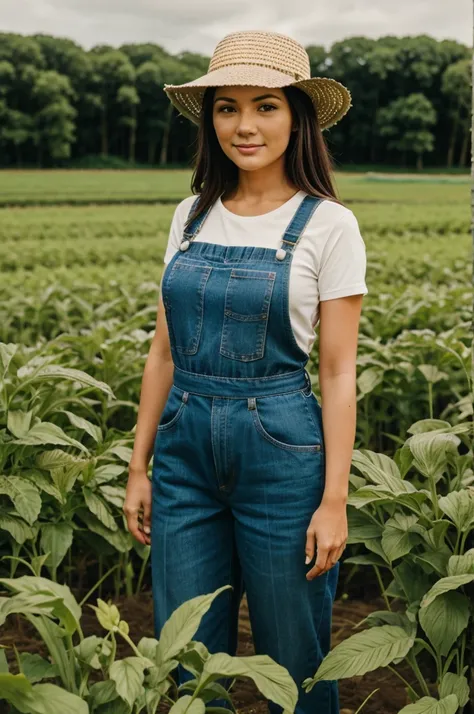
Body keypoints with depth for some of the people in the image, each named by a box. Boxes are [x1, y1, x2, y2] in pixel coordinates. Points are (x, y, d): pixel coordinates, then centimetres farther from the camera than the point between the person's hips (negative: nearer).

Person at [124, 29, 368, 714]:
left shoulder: (328, 224, -7)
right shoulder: (191, 215, 6)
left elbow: (339, 370, -7)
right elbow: (165, 350, 9)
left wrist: (334, 500, -10)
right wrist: (139, 466, 8)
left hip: (282, 446, -4)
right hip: (186, 448, 4)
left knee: (294, 657, 11)